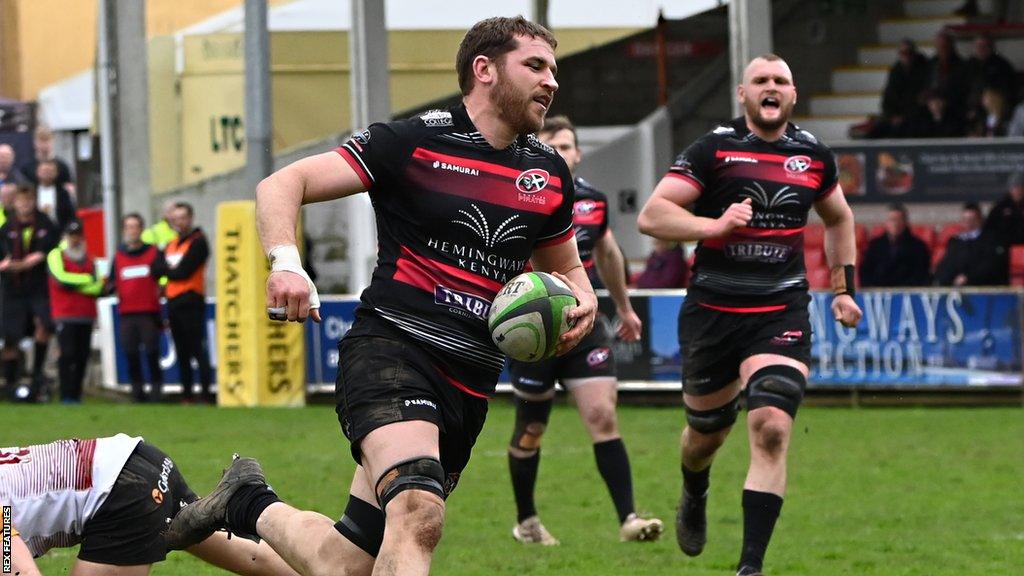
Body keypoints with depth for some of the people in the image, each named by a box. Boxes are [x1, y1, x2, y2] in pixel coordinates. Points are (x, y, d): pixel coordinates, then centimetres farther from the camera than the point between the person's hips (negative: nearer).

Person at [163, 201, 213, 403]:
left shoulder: (198, 242, -6)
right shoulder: (171, 244, 19)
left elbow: (183, 272, -12)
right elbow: (158, 269, 13)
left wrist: (165, 270, 1)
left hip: (191, 302, -8)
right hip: (173, 303, 8)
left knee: (198, 350, -12)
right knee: (182, 353, 9)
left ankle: (207, 392, -15)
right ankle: (186, 393, 12)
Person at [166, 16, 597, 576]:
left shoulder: (550, 172, 12)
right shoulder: (413, 142, -4)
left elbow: (565, 267, 29)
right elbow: (282, 185, -3)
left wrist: (582, 301, 4)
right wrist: (285, 262, -22)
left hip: (470, 381, 6)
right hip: (392, 346, -6)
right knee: (419, 514, -34)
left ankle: (247, 505, 29)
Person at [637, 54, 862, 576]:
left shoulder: (814, 156, 7)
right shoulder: (714, 149, -5)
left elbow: (838, 219, 27)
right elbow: (650, 216, -11)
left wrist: (844, 288, 21)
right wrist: (714, 226, -24)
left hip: (781, 314, 1)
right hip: (712, 312, -1)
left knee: (771, 428, -18)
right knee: (707, 432, 15)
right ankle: (694, 499, 52)